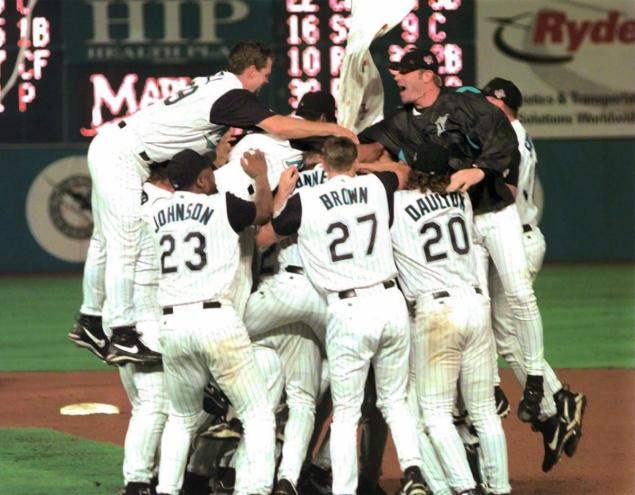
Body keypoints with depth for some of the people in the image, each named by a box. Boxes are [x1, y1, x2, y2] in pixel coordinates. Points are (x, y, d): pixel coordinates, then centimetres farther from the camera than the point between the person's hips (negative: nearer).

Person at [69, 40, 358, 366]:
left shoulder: (216, 84, 14)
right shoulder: (232, 95, -16)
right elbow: (278, 127, -26)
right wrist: (331, 129, -18)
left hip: (110, 147, 10)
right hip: (125, 155, -10)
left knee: (107, 238, 16)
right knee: (126, 244, -9)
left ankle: (90, 322, 24)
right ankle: (123, 336, -10)